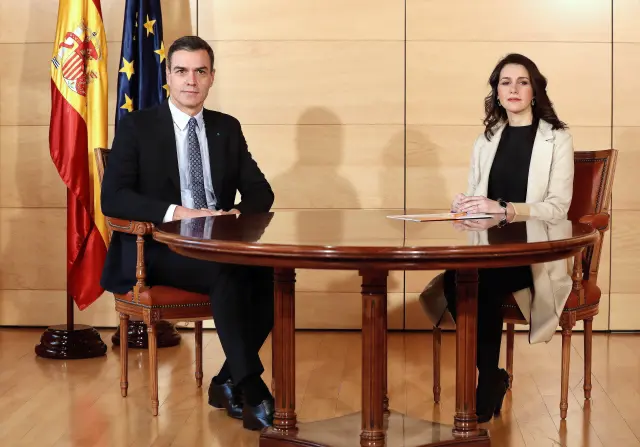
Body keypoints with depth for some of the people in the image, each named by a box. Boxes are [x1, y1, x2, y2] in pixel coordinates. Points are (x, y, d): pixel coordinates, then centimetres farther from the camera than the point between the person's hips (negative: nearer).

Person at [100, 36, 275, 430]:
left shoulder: (228, 128, 13)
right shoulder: (137, 127, 0)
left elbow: (261, 191, 10)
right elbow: (113, 198, -11)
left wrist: (238, 213, -14)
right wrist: (176, 212, -24)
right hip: (159, 249, -5)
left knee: (277, 273, -25)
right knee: (227, 275, -34)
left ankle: (229, 381, -12)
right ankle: (251, 389, -30)